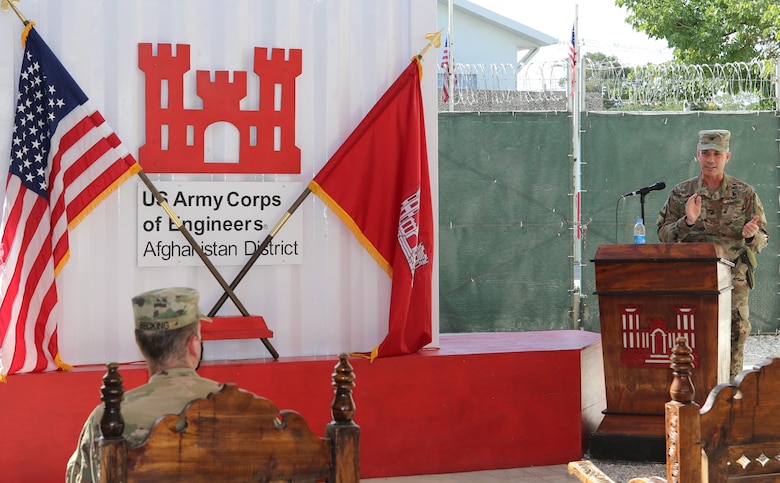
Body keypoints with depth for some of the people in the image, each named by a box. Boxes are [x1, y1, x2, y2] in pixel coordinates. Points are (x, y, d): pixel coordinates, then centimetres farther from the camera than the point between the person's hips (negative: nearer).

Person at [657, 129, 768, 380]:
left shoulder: (745, 194, 5)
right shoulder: (681, 193, 7)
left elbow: (762, 239, 7)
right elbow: (663, 234, 5)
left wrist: (752, 235, -17)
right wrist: (687, 221, -13)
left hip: (733, 278, 0)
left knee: (735, 336, -1)